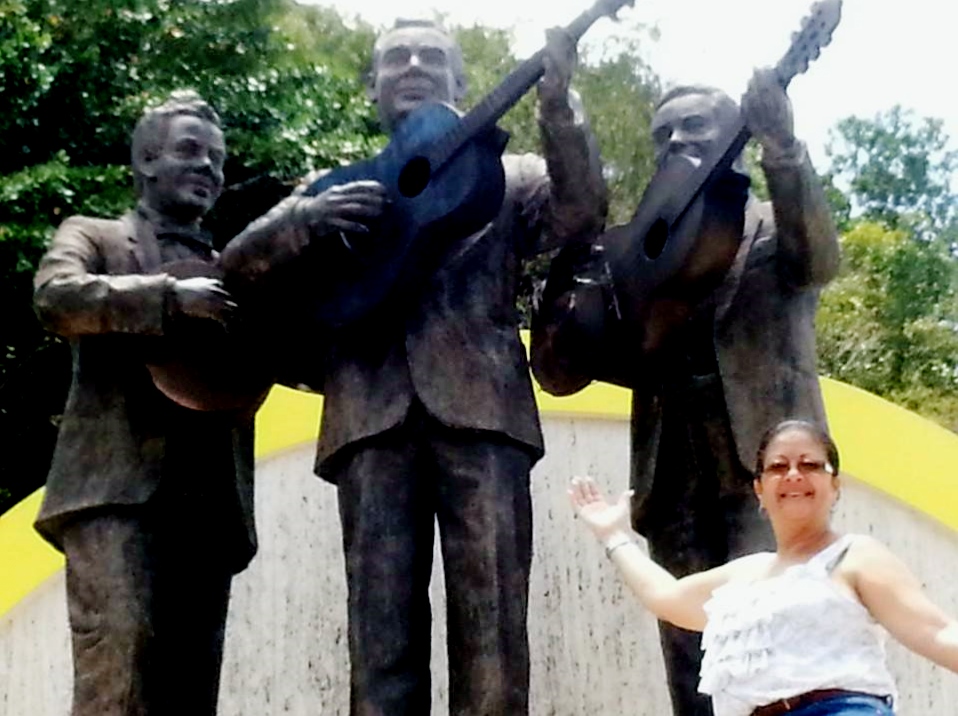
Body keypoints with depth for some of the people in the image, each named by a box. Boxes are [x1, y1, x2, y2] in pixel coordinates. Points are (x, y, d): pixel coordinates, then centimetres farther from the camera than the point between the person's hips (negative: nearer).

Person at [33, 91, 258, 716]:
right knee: (121, 651, -22)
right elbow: (56, 297, -5)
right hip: (118, 483, -5)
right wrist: (171, 297, -13)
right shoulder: (95, 236, 16)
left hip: (208, 499, 5)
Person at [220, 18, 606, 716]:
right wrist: (305, 219, -7)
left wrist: (556, 106, -16)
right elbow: (236, 264, 13)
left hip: (481, 410, -1)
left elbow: (581, 210, 0)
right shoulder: (338, 188, 24)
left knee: (492, 632, -8)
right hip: (374, 417, 1)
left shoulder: (506, 176, 21)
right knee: (381, 635, -5)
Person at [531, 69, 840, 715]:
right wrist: (566, 302, -10)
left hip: (767, 470, -3)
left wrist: (784, 151, -33)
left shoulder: (777, 228, 10)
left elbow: (819, 260, -16)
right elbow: (560, 375, 12)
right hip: (677, 491, 4)